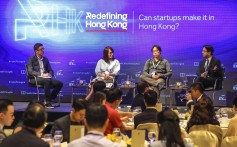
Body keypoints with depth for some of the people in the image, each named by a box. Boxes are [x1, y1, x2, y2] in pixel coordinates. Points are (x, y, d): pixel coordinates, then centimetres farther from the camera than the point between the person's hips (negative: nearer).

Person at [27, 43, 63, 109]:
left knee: (59, 83, -19)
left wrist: (50, 74, -5)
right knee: (47, 81, -38)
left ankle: (50, 99, -8)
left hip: (45, 78, 6)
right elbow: (30, 71, -11)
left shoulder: (45, 59, 19)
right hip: (35, 78, -6)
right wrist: (42, 75, -22)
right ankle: (48, 102, -31)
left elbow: (50, 70, 21)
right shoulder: (31, 59, 1)